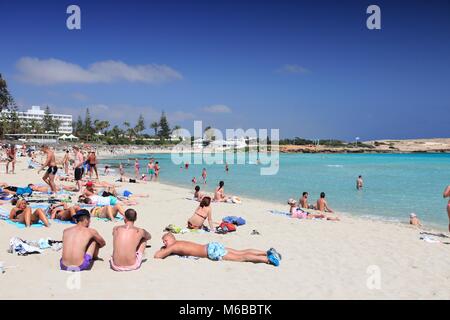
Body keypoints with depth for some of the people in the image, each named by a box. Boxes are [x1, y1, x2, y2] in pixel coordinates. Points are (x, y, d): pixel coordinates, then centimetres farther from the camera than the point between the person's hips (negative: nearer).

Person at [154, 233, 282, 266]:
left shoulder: (173, 246, -4)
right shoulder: (179, 243, 21)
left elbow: (157, 256, -7)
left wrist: (160, 251, 13)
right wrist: (165, 248, 33)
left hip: (211, 251, -8)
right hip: (211, 247, 8)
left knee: (240, 257, -12)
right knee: (241, 252, 6)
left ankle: (268, 259, -18)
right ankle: (268, 252, 2)